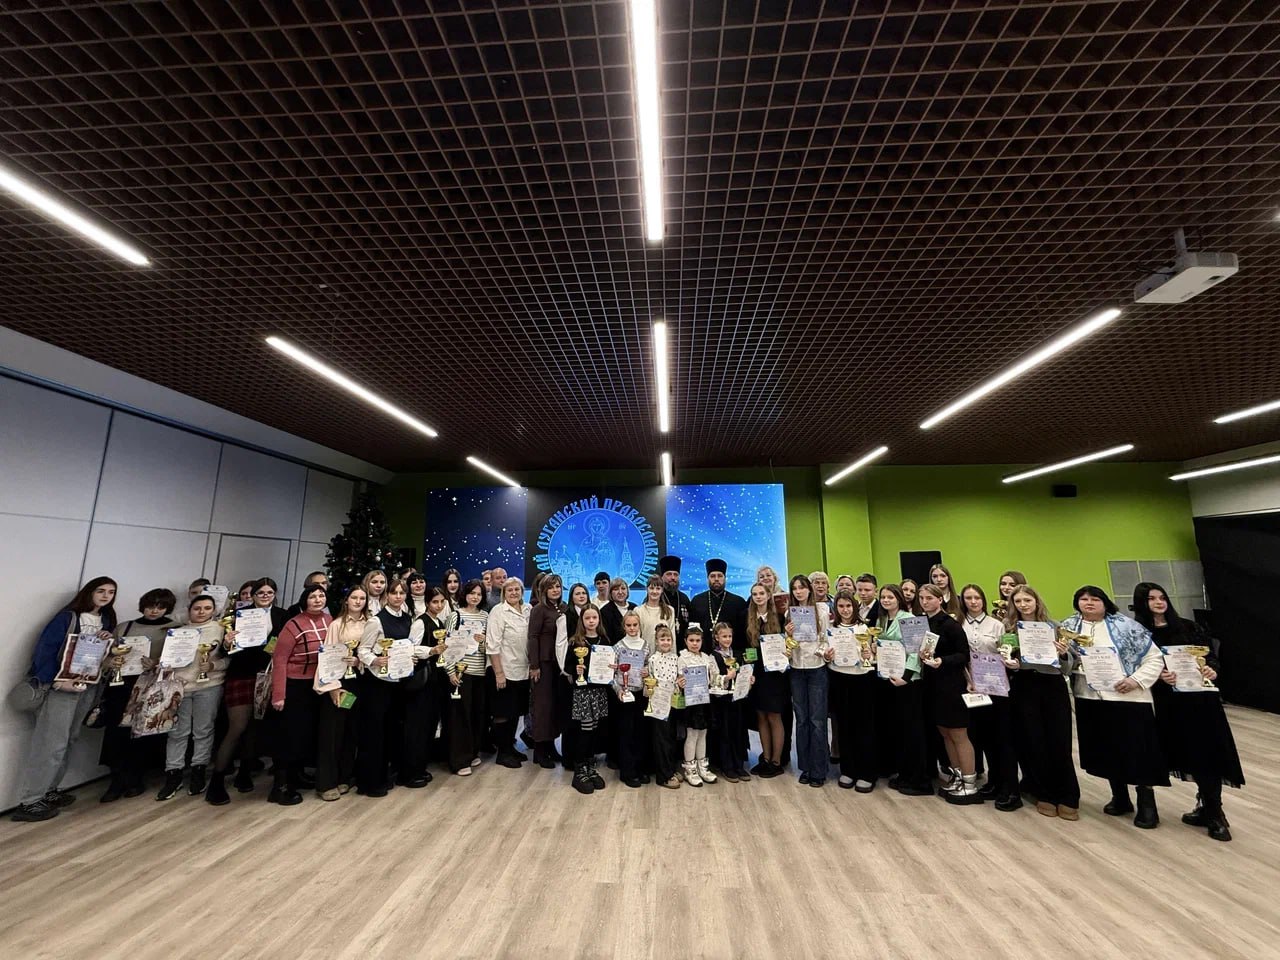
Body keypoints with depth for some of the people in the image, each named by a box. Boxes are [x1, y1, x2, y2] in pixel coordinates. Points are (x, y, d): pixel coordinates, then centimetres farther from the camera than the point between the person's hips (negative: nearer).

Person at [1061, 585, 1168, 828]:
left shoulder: (1126, 626, -4)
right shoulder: (1069, 627, 4)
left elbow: (1154, 658, -3)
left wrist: (1137, 680, -14)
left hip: (1128, 699, -3)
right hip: (1089, 699, 3)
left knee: (1137, 751, 3)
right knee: (1106, 751, 13)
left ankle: (1147, 804, 19)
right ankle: (1120, 798, 30)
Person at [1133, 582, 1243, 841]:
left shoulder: (1188, 627, 6)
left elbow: (1210, 653, 4)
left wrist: (1212, 669, -16)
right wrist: (1159, 676, -22)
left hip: (1201, 696, 1)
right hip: (1170, 701, -1)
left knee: (1208, 751, 0)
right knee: (1192, 753, 6)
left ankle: (1213, 813, 11)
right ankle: (1209, 809, 19)